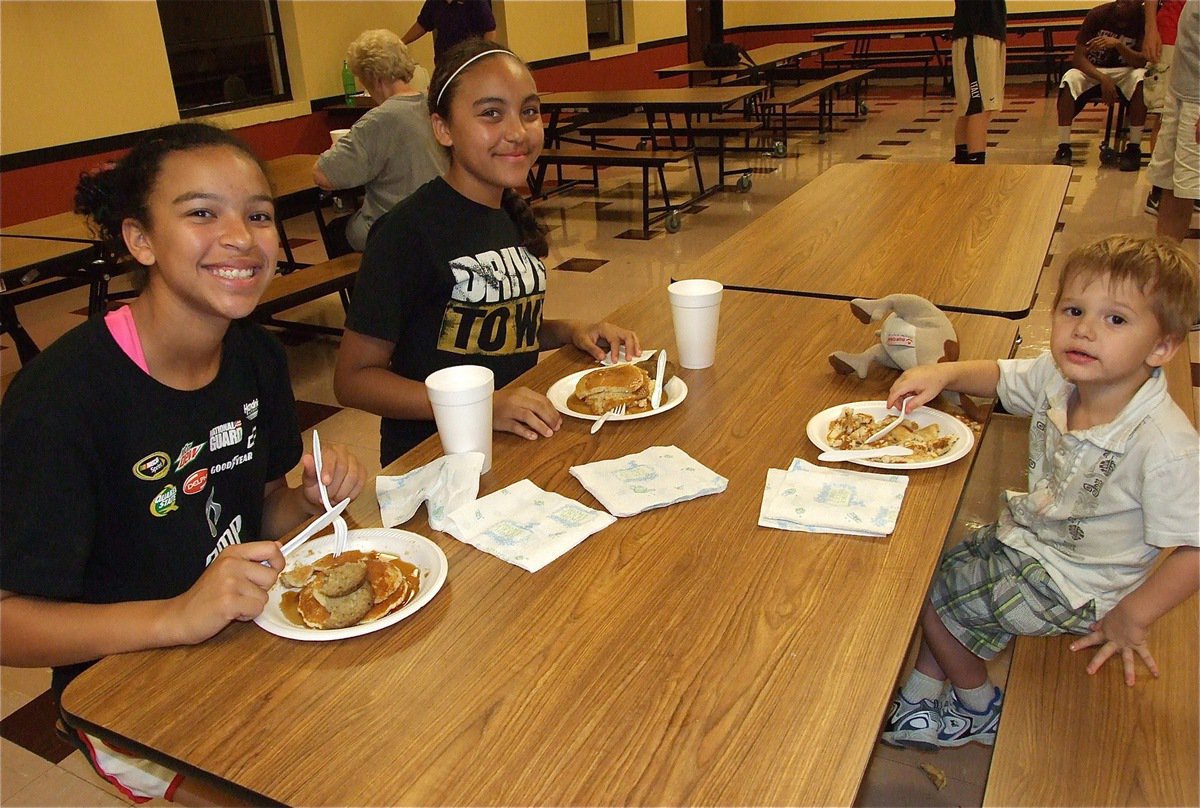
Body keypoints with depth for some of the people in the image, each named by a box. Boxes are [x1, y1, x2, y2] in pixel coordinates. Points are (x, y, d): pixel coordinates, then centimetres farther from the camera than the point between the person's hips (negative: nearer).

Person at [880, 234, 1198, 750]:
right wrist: (944, 373, -12)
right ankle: (921, 699, 32)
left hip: (1071, 582, -7)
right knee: (937, 574, 12)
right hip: (1027, 535, 7)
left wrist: (1130, 617, -22)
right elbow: (1001, 377, 7)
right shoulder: (1057, 377, -14)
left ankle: (979, 712, 27)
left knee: (936, 601, -2)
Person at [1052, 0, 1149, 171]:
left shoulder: (1143, 21, -12)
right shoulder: (1098, 14, -12)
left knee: (1141, 78, -33)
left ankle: (1133, 147, -24)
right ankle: (1064, 147, -27)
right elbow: (1078, 57, -16)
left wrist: (1118, 45, -36)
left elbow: (1143, 61, -19)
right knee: (1070, 79, -31)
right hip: (1092, 70, 0)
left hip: (1125, 71, 0)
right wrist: (1103, 79, -31)